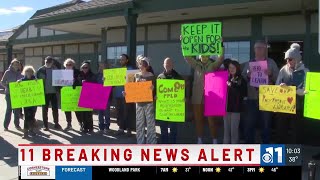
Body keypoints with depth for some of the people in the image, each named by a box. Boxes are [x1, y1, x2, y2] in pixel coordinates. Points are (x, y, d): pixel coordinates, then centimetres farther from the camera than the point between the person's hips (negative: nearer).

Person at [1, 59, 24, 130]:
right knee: (9, 109, -2)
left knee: (17, 109, 7)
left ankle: (17, 124, 17)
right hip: (9, 94, -3)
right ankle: (6, 125, 7)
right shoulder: (7, 72, -3)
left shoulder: (19, 73, 6)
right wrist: (8, 87, -16)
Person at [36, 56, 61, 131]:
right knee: (45, 109, 5)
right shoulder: (41, 70, -2)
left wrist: (58, 90, -2)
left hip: (54, 92, 1)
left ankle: (56, 123, 16)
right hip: (44, 92, -1)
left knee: (55, 108, 6)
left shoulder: (55, 69, 4)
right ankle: (45, 125, 11)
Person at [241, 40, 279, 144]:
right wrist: (247, 76, -11)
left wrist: (271, 74, -17)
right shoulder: (249, 63, 13)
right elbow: (242, 77, 9)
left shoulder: (271, 63, 7)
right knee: (249, 123, 4)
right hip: (252, 97, 2)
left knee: (266, 123, 4)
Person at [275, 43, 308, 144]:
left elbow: (305, 90, -12)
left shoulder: (304, 71, -4)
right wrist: (280, 87, -16)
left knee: (296, 132, 7)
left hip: (297, 106, -3)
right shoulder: (283, 70, 4)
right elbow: (276, 86, 6)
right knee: (280, 130, 8)